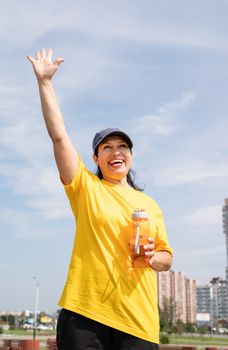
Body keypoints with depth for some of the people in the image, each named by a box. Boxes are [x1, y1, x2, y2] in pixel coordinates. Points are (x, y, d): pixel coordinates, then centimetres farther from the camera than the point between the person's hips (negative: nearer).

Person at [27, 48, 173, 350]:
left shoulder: (150, 204, 14)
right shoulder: (86, 188, 5)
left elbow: (167, 259, 18)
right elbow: (59, 135, -2)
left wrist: (153, 257, -4)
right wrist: (45, 81, -3)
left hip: (138, 321, 3)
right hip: (84, 313, -2)